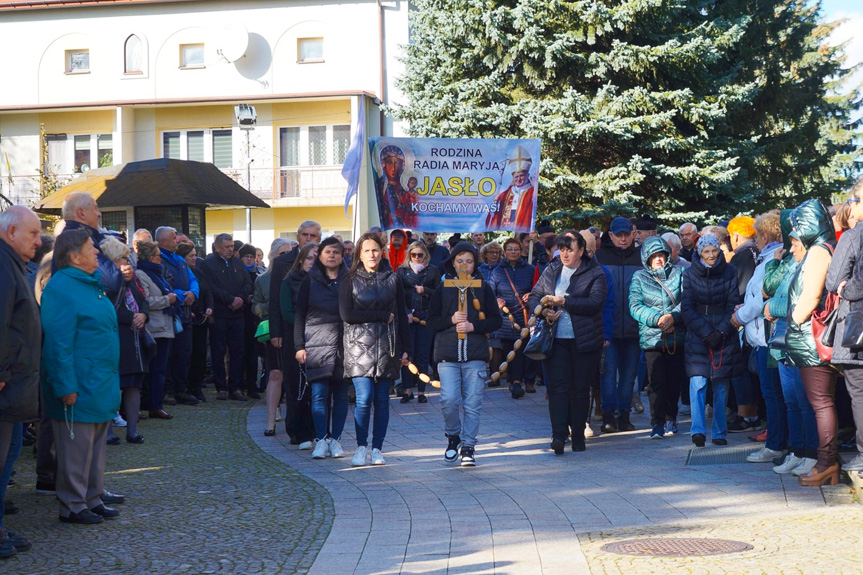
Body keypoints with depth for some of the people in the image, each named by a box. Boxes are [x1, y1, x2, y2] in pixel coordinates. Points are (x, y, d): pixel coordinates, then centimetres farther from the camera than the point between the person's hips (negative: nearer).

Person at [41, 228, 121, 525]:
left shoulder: (91, 284, 15)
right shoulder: (61, 287, -16)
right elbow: (58, 342, -20)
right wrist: (67, 388, -23)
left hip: (101, 387, 10)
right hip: (80, 389, -10)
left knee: (96, 446, 16)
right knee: (76, 450, -1)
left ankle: (92, 499, 26)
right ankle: (72, 507, 9)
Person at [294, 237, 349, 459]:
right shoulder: (310, 280, 8)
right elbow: (299, 314, 7)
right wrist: (299, 346, 0)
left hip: (344, 345, 1)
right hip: (317, 345, -1)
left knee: (341, 395, 4)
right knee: (319, 394, -7)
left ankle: (335, 439, 12)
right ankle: (321, 440, -4)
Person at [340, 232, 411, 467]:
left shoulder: (392, 279, 10)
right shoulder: (350, 281, 5)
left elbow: (401, 316, 12)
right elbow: (346, 314, -7)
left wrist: (405, 348, 7)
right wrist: (383, 316, -7)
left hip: (387, 346, 2)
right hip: (359, 345, -2)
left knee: (382, 400, 3)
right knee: (364, 398, -12)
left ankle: (377, 449, 11)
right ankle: (361, 447, 1)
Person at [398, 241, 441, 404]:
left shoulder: (433, 271, 10)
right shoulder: (402, 270, 9)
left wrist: (425, 291, -10)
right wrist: (405, 313, -10)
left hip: (426, 316, 0)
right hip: (407, 315, 0)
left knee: (423, 354, 0)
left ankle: (421, 390, 6)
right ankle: (407, 389, 2)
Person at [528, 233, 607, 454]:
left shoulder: (595, 274, 0)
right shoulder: (551, 271, 13)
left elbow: (595, 303, -14)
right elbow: (534, 297, 16)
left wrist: (564, 301, -18)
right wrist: (544, 311, -6)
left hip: (584, 340, -2)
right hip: (556, 339, 2)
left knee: (580, 389, 4)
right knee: (557, 386, -9)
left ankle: (578, 436, 14)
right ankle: (558, 434, -15)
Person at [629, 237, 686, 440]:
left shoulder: (678, 273, 8)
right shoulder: (639, 277, 6)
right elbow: (635, 306, -3)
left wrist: (673, 316, -16)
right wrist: (657, 319, -15)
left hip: (677, 336, 2)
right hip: (651, 337, -2)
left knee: (674, 380, 6)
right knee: (656, 381, -10)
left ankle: (670, 419, 22)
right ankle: (657, 423, -9)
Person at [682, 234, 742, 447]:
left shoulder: (729, 272, 3)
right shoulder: (690, 274, 4)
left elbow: (733, 305, 1)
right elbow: (687, 308, 0)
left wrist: (721, 331, -11)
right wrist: (705, 333, -10)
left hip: (725, 335, 0)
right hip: (697, 335, 0)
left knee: (721, 386, 2)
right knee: (697, 381, -14)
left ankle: (719, 433, 10)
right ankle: (698, 430, -17)